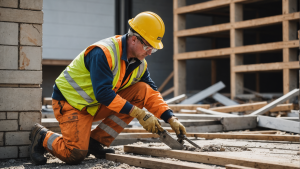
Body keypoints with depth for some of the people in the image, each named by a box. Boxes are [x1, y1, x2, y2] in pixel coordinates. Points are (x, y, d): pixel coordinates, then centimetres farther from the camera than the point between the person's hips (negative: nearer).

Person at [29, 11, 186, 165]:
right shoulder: (104, 53, -27)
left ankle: (96, 142, -6)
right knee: (76, 154, -26)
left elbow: (152, 94, 2)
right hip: (70, 101, -8)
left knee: (143, 90, -11)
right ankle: (42, 136, 9)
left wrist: (171, 119, -12)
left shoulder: (140, 64, -1)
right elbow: (103, 93, -33)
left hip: (98, 105, 8)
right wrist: (138, 113, -33)